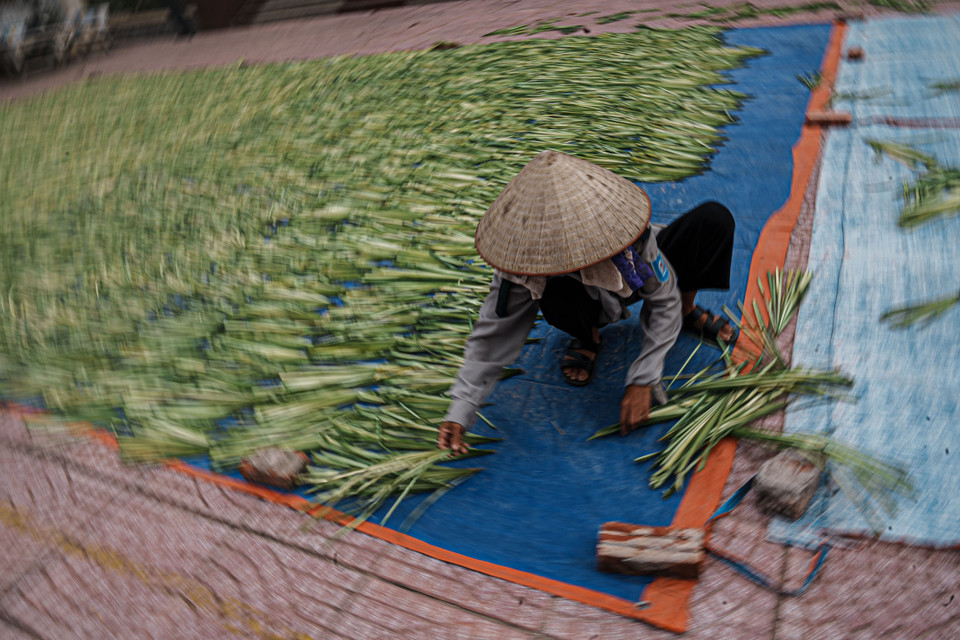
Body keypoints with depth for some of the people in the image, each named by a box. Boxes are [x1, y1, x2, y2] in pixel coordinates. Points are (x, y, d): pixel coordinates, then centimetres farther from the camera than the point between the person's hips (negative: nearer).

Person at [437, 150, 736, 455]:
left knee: (713, 218, -23)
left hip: (636, 278, 1)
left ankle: (688, 310, 5)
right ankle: (588, 338, 0)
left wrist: (642, 382, -32)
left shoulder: (625, 225, -38)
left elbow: (664, 301, -27)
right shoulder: (522, 257, -35)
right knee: (556, 298, -39)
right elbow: (493, 335, -30)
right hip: (593, 305, 0)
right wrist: (459, 413, -36)